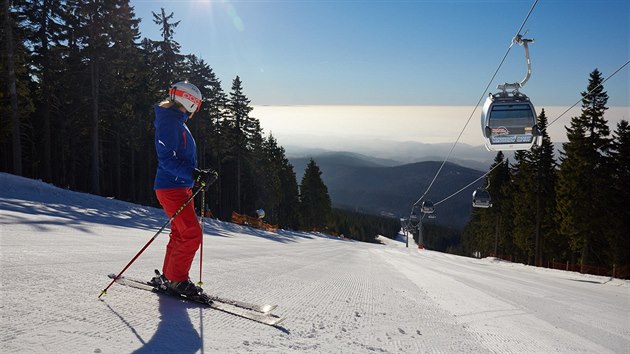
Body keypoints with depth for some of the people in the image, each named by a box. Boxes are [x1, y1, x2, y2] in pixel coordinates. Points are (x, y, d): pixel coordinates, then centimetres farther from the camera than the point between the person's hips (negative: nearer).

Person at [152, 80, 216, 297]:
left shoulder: (178, 122, 17)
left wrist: (201, 175, 12)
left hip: (182, 187, 10)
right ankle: (177, 279, 2)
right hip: (171, 188, -10)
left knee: (181, 234, 15)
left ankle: (168, 276, 26)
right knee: (192, 235, -10)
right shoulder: (169, 121, -14)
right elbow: (167, 160, -23)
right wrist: (194, 176, -27)